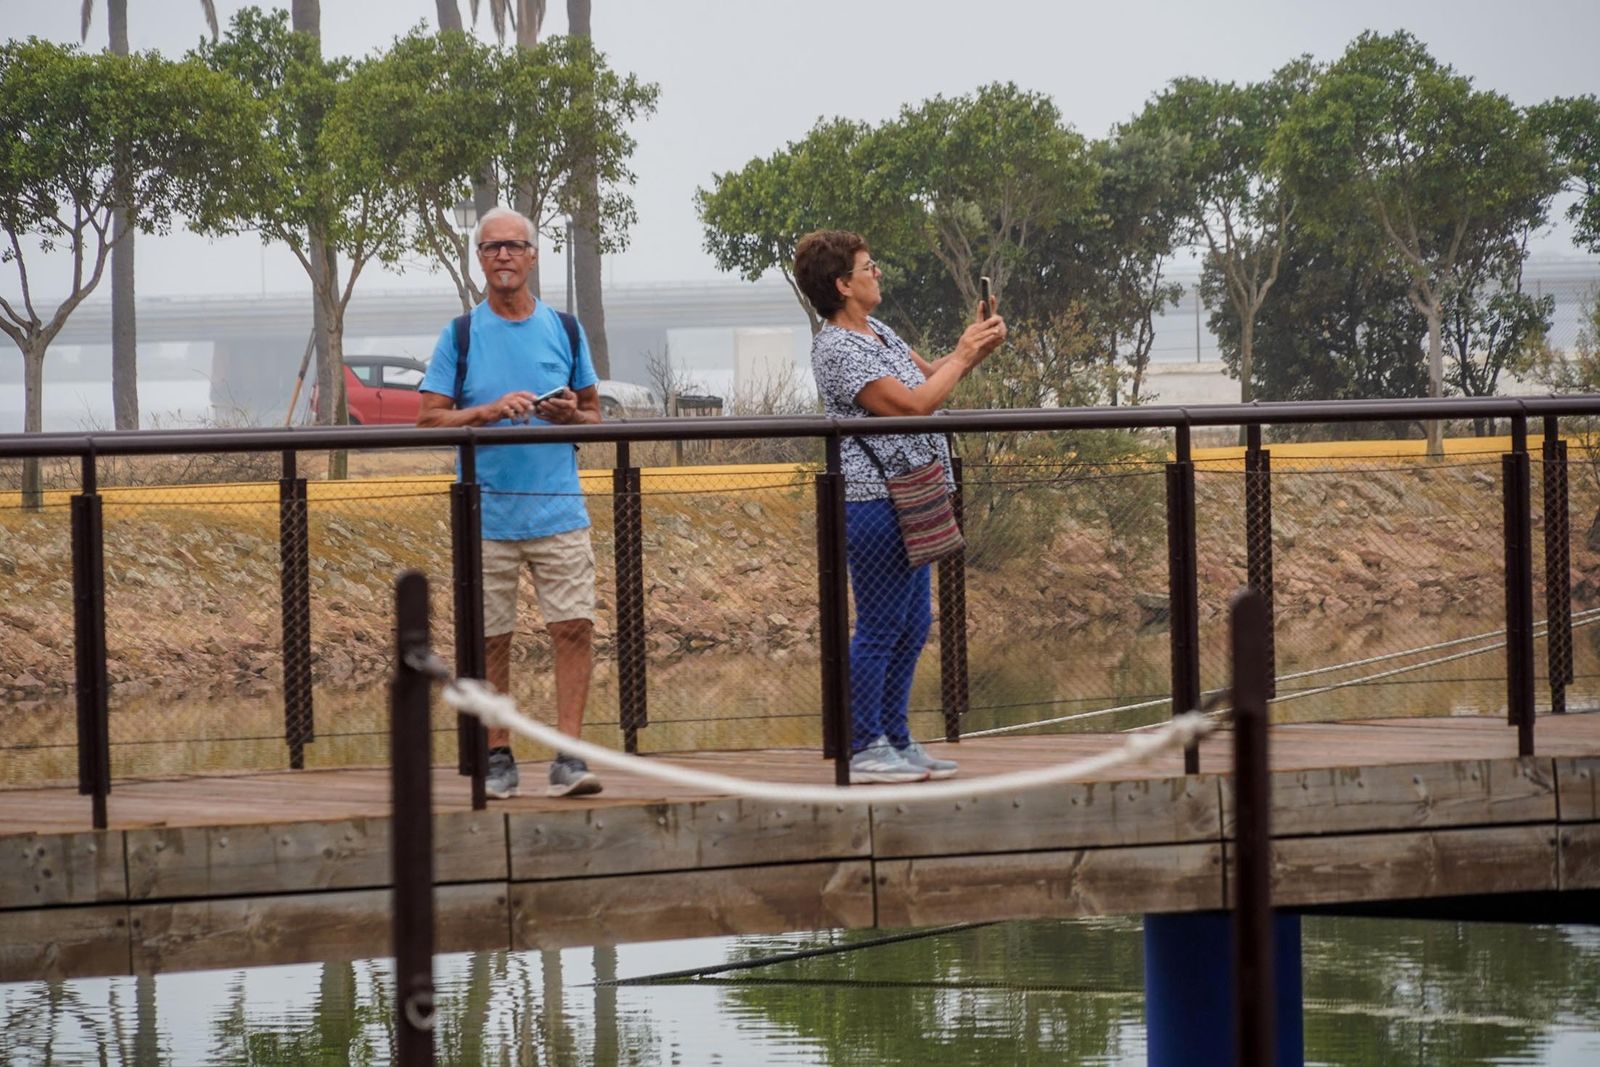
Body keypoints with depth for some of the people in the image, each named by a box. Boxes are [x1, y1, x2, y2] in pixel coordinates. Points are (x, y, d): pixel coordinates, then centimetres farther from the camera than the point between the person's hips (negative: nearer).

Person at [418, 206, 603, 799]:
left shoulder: (564, 331, 9)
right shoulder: (460, 336, 4)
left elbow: (594, 413, 15)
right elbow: (429, 419, 0)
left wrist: (570, 414, -7)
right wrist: (489, 411, -14)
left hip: (558, 509, 1)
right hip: (487, 514, -1)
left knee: (574, 626, -9)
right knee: (490, 639, 2)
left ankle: (568, 756, -7)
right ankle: (498, 757, 12)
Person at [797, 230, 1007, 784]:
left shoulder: (879, 333, 13)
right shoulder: (838, 350, -17)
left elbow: (927, 375, 22)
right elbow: (911, 403, -22)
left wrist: (976, 348, 5)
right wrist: (963, 355, -12)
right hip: (874, 503, -10)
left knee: (914, 624, 13)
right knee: (881, 627, -5)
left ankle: (895, 740, 21)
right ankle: (864, 749, 1)